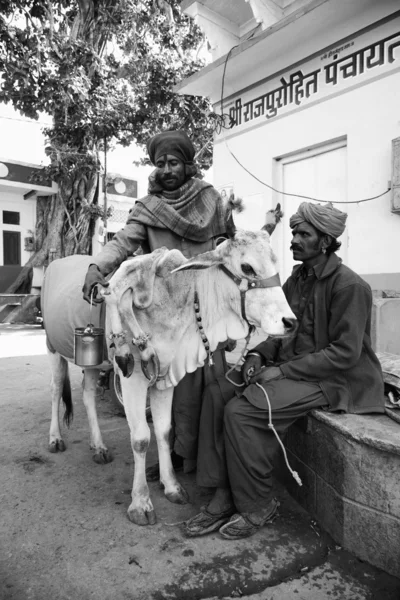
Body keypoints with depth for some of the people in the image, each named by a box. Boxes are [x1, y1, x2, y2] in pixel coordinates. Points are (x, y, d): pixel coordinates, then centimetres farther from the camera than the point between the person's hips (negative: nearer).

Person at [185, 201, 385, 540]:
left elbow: (345, 352, -19)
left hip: (333, 379, -8)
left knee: (241, 411, -24)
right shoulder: (297, 278, 12)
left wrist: (283, 371, -21)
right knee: (217, 394, -8)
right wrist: (258, 354, -4)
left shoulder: (349, 285, -14)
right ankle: (224, 497, -2)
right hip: (290, 367, 8)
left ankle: (257, 506, -1)